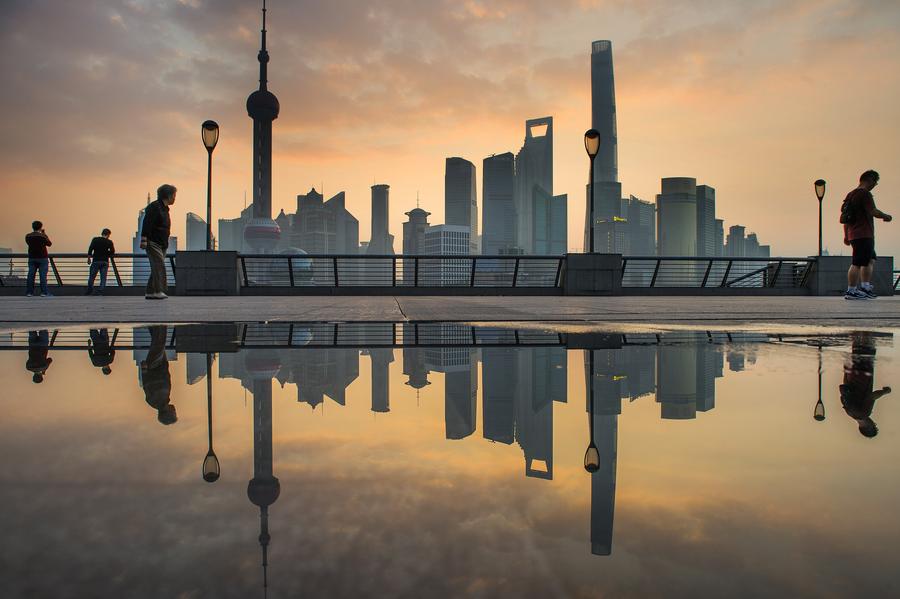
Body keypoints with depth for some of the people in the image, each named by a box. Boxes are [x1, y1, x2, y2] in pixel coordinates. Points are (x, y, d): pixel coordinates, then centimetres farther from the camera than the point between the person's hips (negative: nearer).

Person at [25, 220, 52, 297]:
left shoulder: (28, 236, 3)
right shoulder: (42, 236, -11)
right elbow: (49, 244, 0)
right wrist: (45, 234, 6)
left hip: (32, 258, 4)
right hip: (42, 258, -4)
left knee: (31, 275, 6)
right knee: (43, 275, -4)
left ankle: (29, 292, 6)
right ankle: (44, 292, -6)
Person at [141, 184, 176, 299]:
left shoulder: (165, 208, 20)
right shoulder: (154, 207, -10)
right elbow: (147, 224, -17)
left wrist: (166, 244, 22)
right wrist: (144, 240, -24)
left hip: (161, 244, 10)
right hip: (153, 243, -10)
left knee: (157, 268, 9)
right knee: (160, 266, -17)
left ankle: (150, 292, 13)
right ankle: (158, 291, -20)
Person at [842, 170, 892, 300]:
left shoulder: (850, 194, 17)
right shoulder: (865, 194, -11)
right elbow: (873, 212, -20)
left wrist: (846, 235, 22)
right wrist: (886, 216, 0)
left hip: (853, 234, 10)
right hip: (864, 235, -10)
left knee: (870, 260, 19)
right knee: (857, 263, -8)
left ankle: (865, 287, 19)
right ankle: (851, 291, -8)